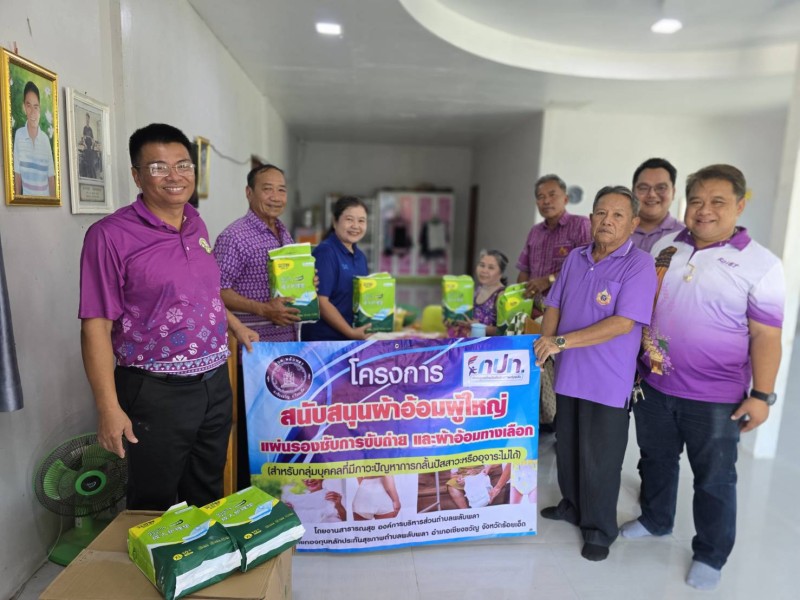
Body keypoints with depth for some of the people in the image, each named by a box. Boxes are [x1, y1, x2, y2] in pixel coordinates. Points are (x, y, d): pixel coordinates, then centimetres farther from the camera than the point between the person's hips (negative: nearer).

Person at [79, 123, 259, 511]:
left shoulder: (197, 226, 7)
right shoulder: (110, 235, -12)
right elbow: (96, 325, -14)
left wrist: (236, 327, 15)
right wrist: (109, 408, -17)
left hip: (215, 382, 6)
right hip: (156, 391, -6)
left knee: (208, 497, 22)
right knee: (155, 509, 10)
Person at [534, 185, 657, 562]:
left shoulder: (639, 265, -13)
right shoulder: (575, 258, 6)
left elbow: (623, 323, -22)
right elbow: (555, 305, 11)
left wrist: (562, 341, -23)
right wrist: (545, 341, -7)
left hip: (608, 381, -6)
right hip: (569, 374, 6)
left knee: (600, 459, 7)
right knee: (567, 448, 20)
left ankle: (599, 529, 27)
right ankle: (572, 506, 42)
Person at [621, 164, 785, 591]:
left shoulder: (761, 264, -9)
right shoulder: (665, 247, 4)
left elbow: (765, 335, -9)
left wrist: (761, 395, -11)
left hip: (715, 397, -4)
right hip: (653, 383, 4)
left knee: (714, 479, 12)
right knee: (655, 459, 21)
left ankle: (710, 555, 32)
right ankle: (655, 519, 44)